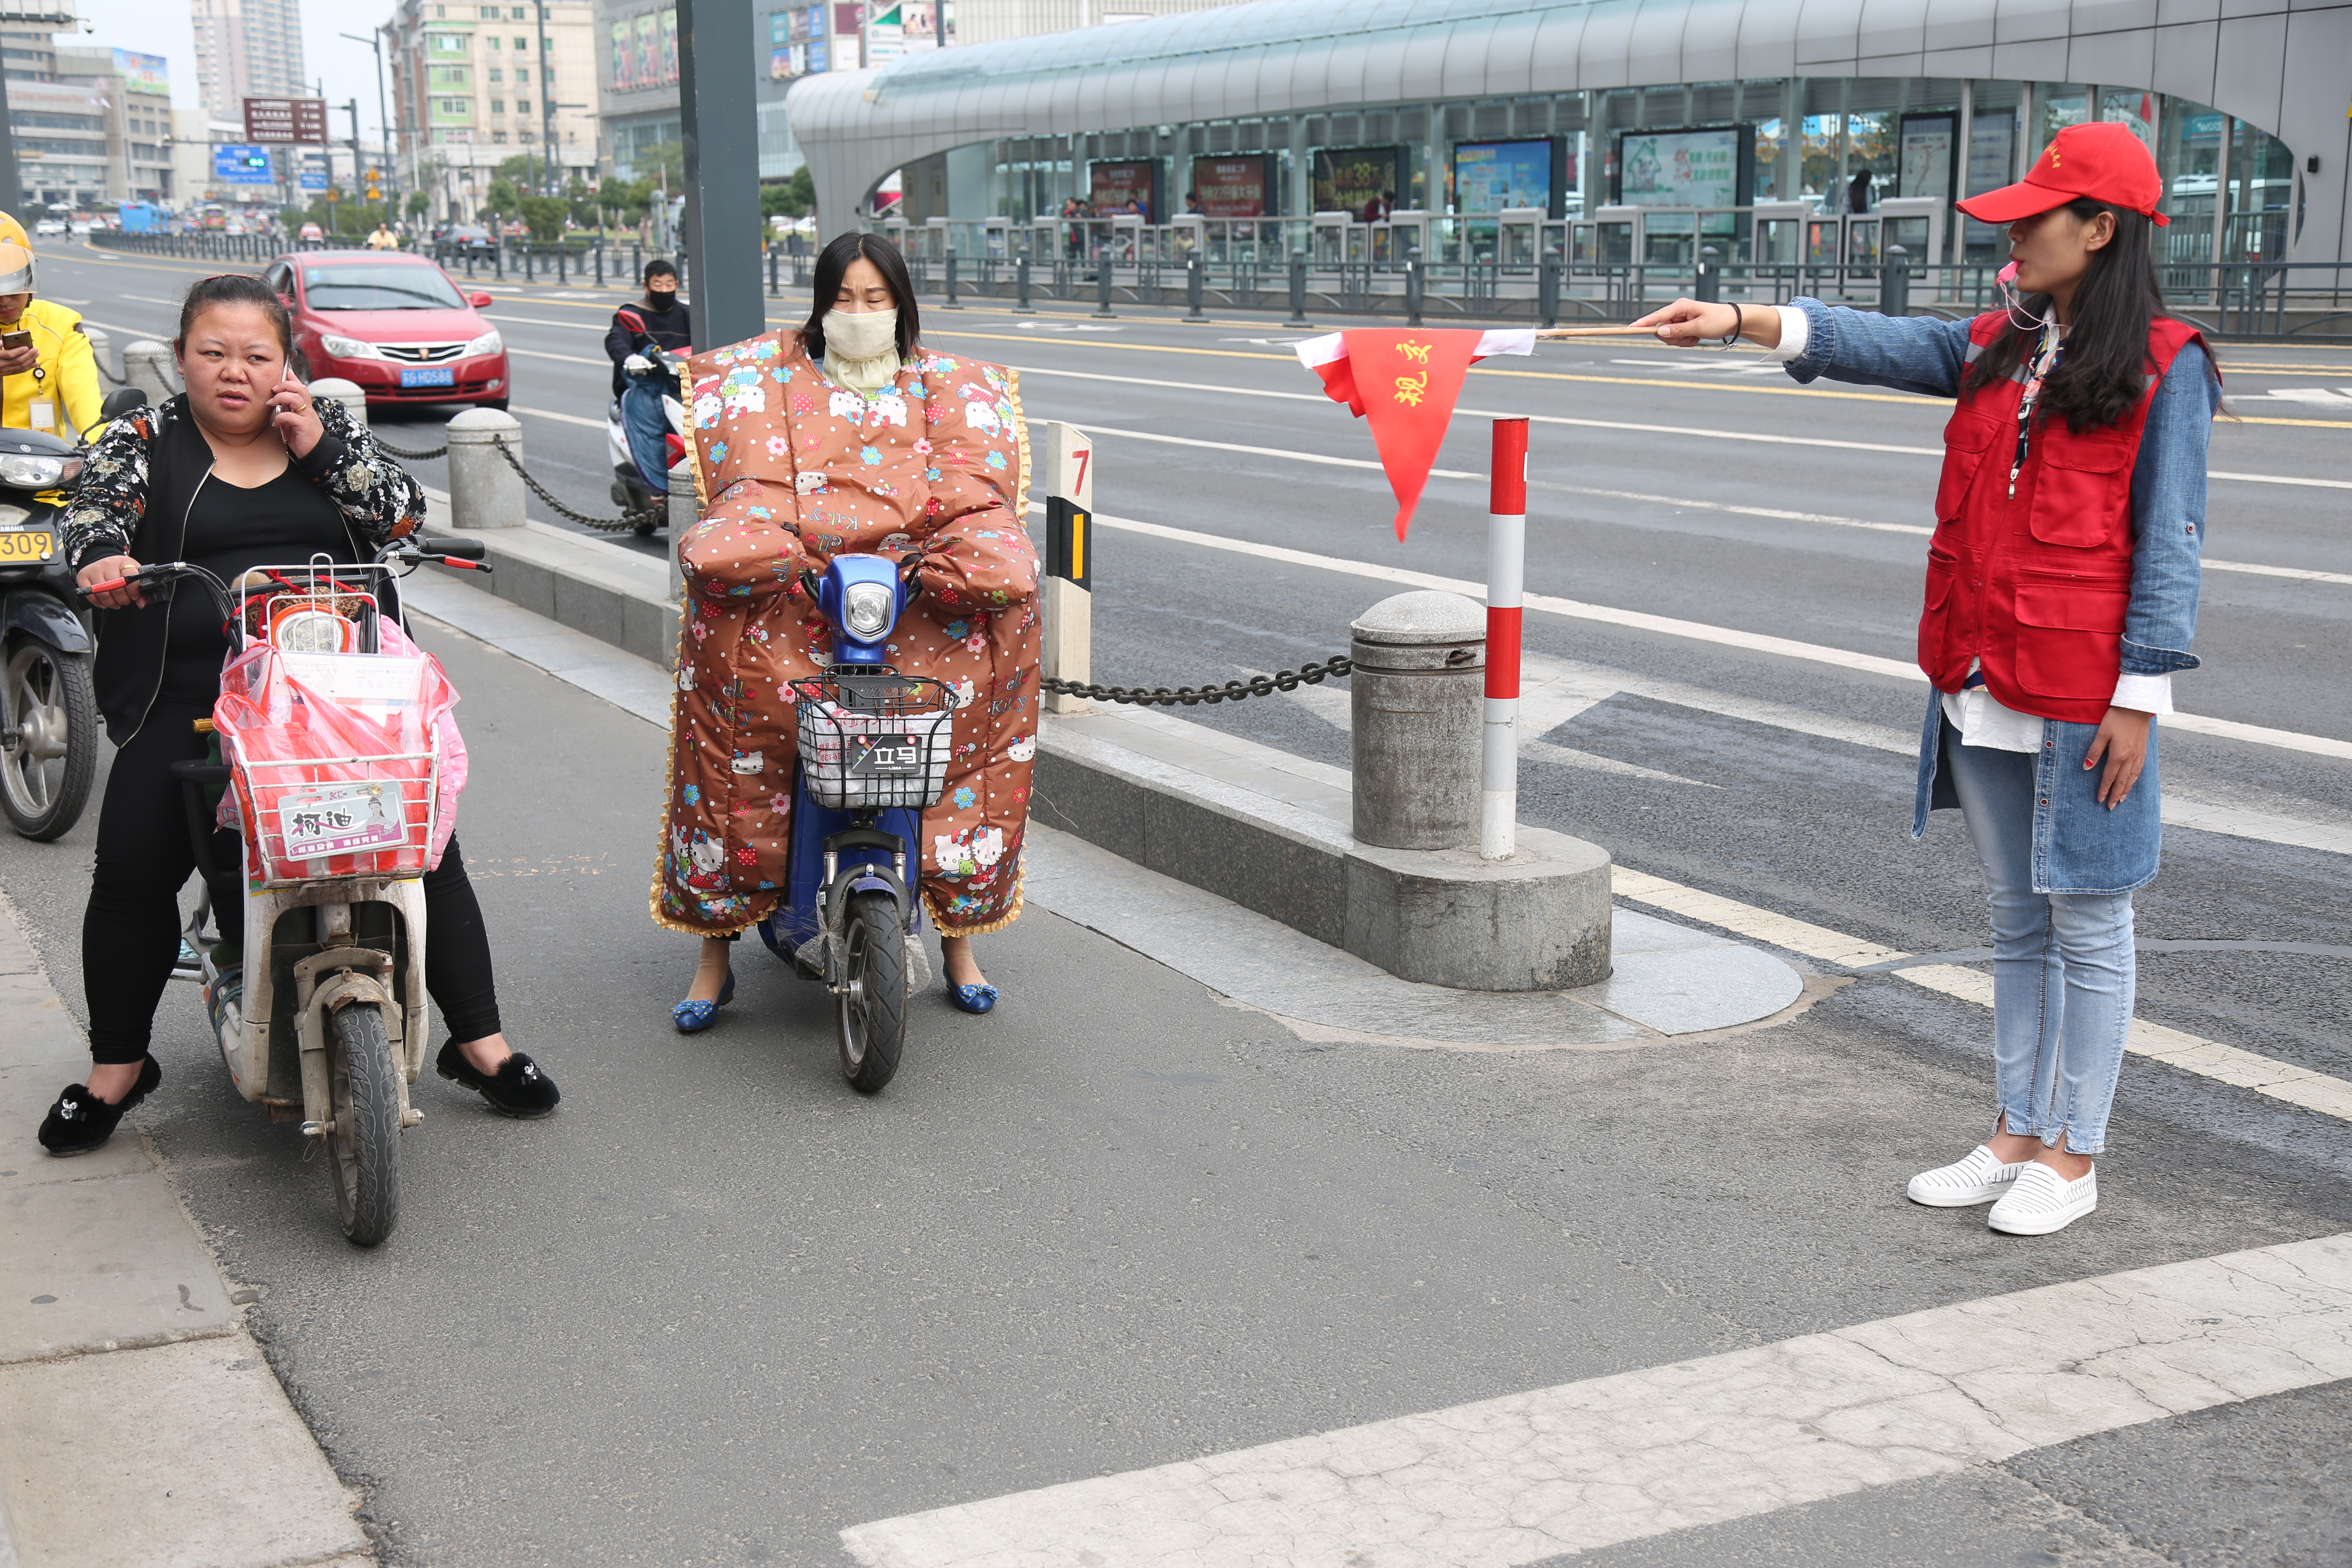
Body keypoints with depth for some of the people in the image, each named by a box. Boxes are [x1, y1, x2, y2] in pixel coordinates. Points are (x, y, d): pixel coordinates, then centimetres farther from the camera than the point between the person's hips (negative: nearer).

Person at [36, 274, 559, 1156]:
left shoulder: (329, 430, 14)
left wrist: (321, 445, -7)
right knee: (132, 868, -14)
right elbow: (95, 511, -8)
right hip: (189, 701, -1)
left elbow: (406, 516, 4)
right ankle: (116, 1068, 6)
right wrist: (101, 557, -31)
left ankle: (480, 1044, 4)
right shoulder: (144, 442, 9)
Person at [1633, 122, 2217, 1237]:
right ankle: (2015, 1137, 26)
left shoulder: (2164, 368, -7)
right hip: (1981, 686, 7)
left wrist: (2139, 695, -13)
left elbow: (2167, 545, -10)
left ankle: (2071, 1159, 16)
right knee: (2015, 921, 15)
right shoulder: (1995, 348, 11)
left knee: (2087, 926, 5)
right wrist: (1741, 322, -14)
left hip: (2083, 698, -6)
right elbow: (1877, 344, 0)